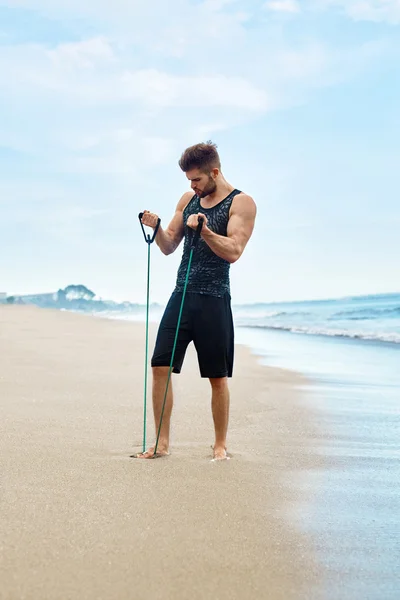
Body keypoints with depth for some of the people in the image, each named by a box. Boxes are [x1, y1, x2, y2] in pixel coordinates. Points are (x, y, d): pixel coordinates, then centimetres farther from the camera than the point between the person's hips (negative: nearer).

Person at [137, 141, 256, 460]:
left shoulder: (241, 203, -4)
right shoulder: (188, 199, 14)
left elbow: (233, 251, -16)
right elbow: (169, 246, 16)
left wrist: (204, 230, -30)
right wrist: (157, 228, -4)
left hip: (214, 300, -5)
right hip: (181, 295, 5)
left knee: (218, 377, 3)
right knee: (160, 367, -2)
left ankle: (220, 444, 17)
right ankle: (162, 443, 7)